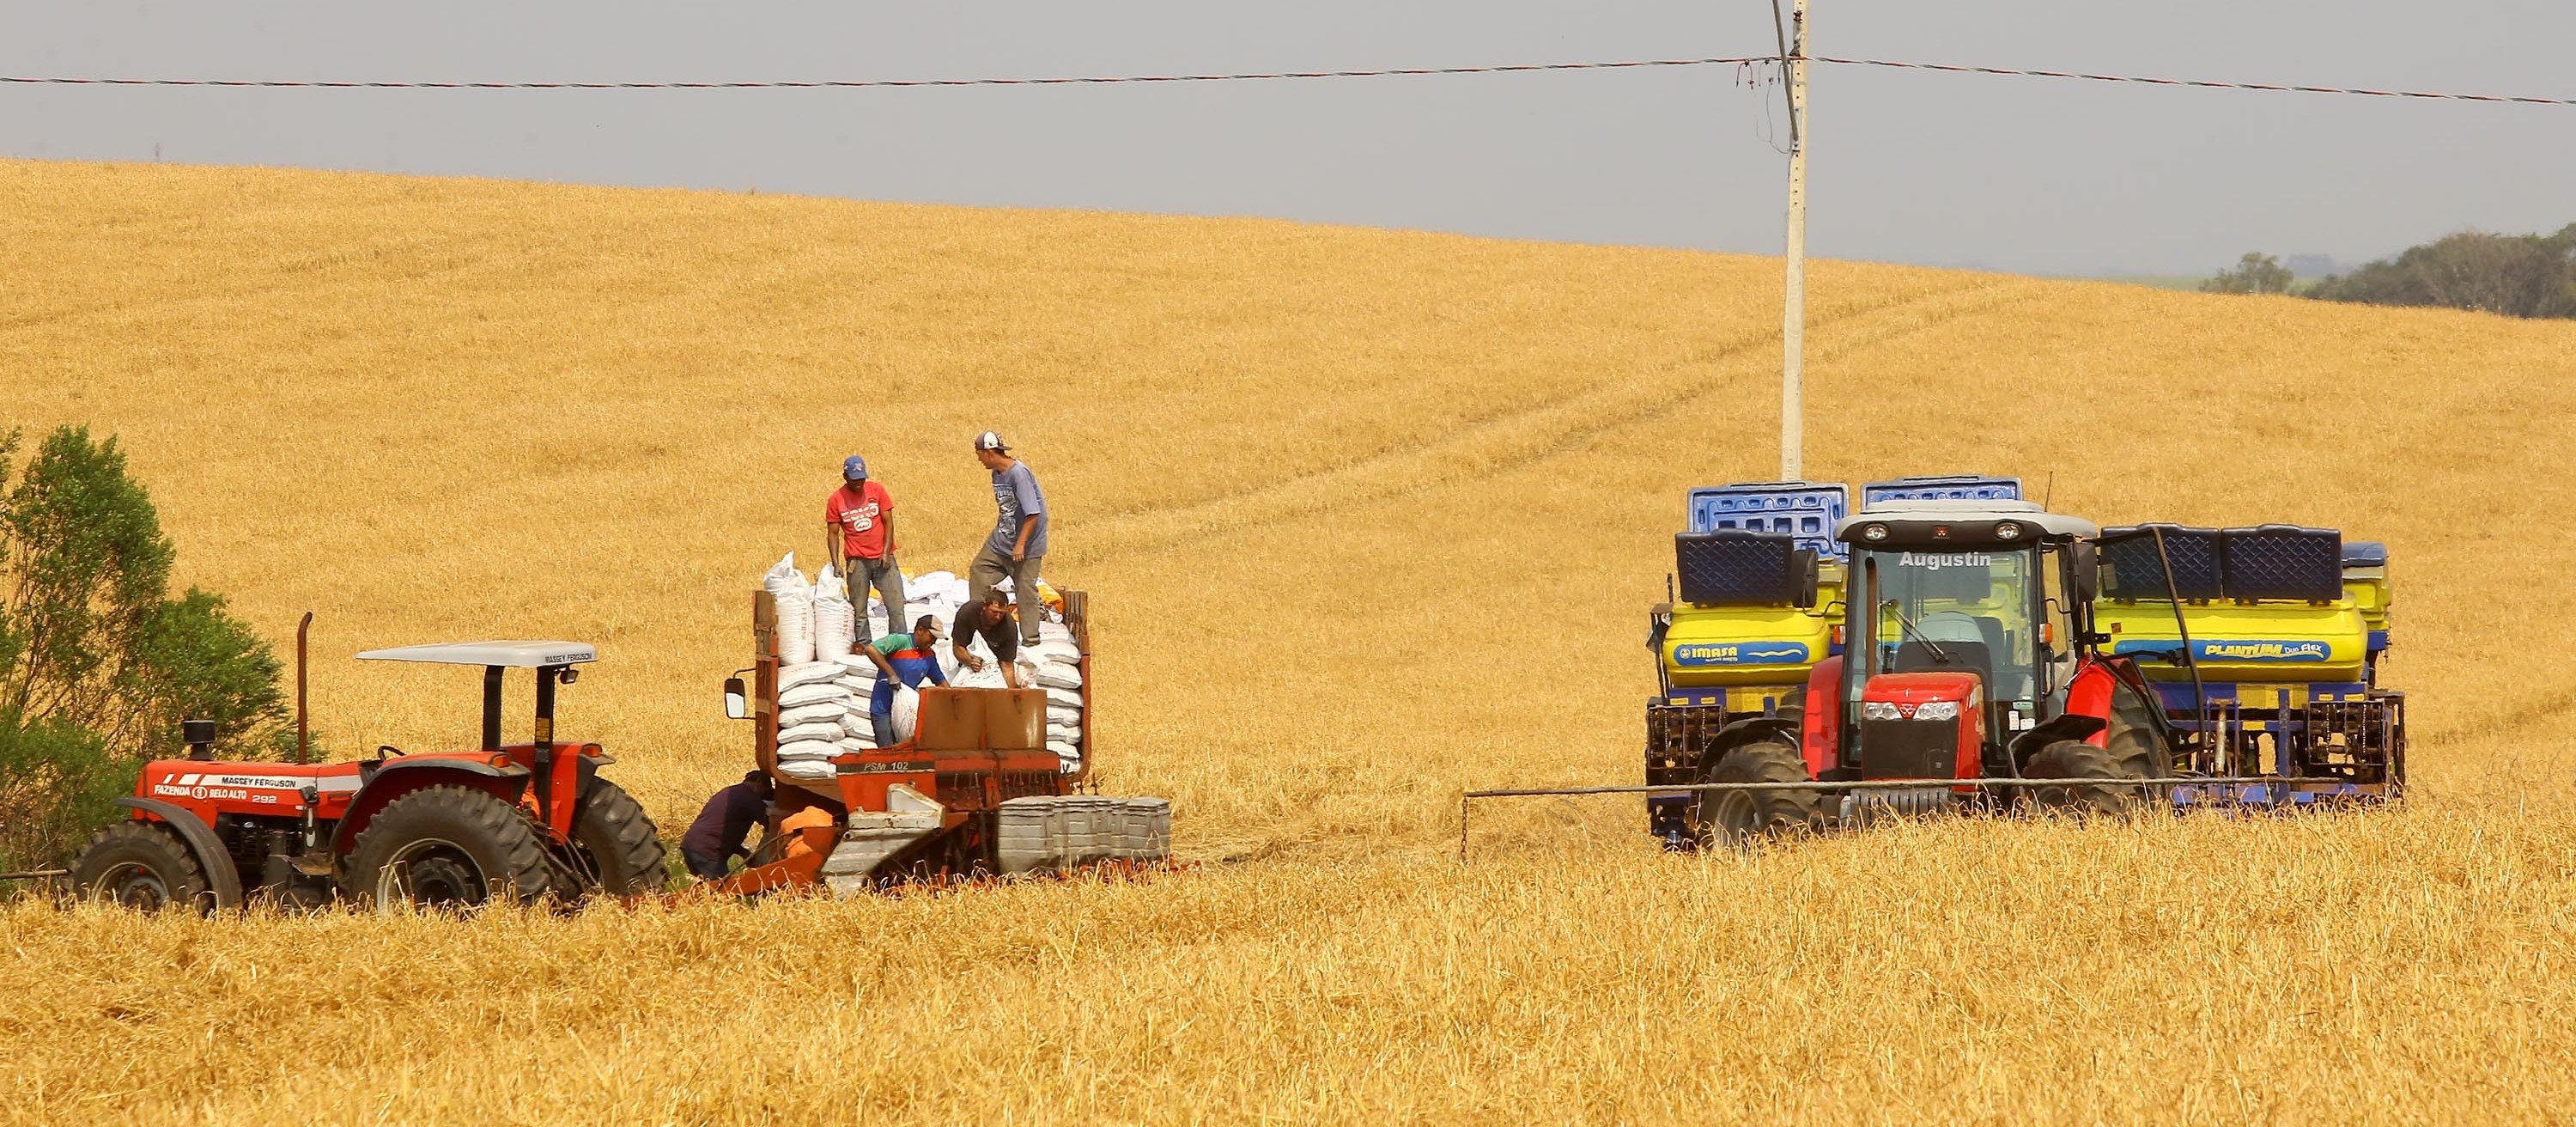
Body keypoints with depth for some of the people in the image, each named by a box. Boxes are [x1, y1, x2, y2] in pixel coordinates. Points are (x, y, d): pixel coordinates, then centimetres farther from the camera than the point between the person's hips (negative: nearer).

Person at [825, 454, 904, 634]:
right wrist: (836, 564, -7)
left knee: (896, 606, -5)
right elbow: (833, 533, 2)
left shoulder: (876, 490, 2)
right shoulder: (836, 500, 0)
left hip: (882, 558, 1)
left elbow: (888, 522, 3)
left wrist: (886, 553, -7)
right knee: (859, 611, -2)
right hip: (856, 561, -1)